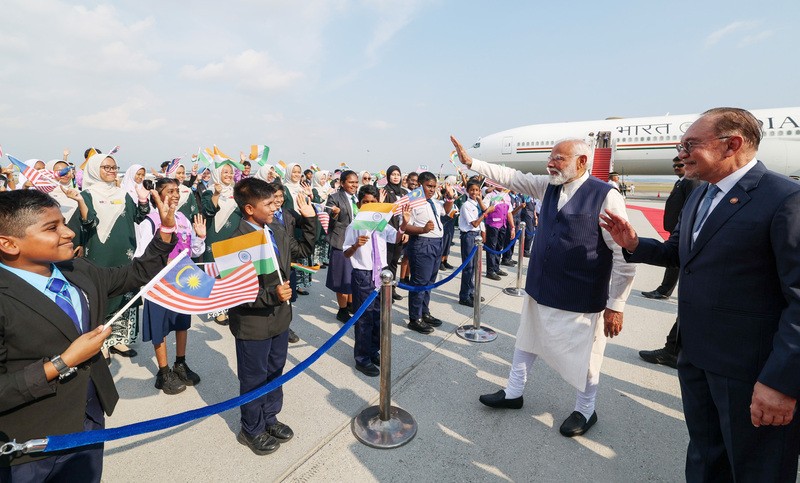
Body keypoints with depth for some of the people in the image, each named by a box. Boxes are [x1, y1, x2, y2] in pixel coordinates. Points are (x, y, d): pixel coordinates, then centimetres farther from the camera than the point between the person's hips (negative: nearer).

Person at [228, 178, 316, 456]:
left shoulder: (277, 234, 1)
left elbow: (304, 250, 15)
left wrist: (309, 219, 7)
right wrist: (271, 296, -34)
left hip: (280, 320, 8)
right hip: (253, 325, -7)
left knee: (275, 373, 23)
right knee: (254, 380, 14)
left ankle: (269, 419, 46)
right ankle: (251, 430, 38)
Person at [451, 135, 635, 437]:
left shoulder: (606, 197, -17)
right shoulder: (548, 186, 2)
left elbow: (624, 255, -17)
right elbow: (511, 178, 7)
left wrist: (615, 305, -16)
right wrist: (470, 162, 1)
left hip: (580, 299, -6)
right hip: (540, 290, 7)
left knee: (582, 356, 13)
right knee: (526, 342, 20)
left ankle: (585, 411, 40)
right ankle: (513, 393, 42)